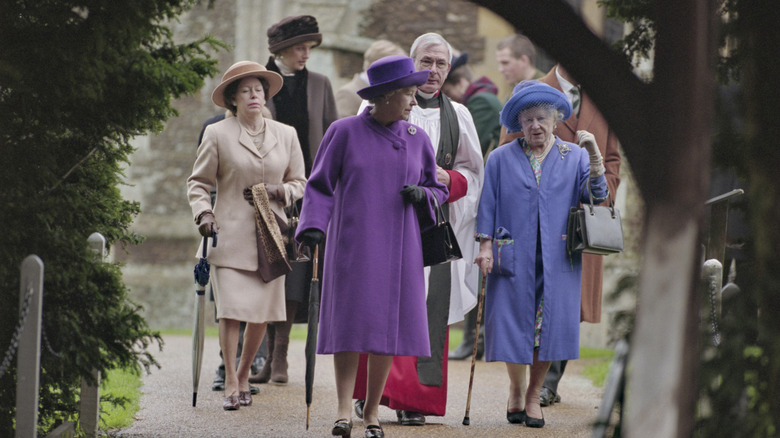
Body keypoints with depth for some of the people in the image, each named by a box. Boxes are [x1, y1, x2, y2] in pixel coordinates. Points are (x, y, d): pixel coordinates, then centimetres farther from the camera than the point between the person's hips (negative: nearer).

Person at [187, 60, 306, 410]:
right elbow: (198, 182, 7)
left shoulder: (285, 135, 11)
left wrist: (283, 191, -3)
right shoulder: (217, 134, 2)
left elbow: (299, 182, 18)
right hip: (230, 235, -3)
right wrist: (204, 213, -9)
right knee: (231, 309, -11)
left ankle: (244, 375, 21)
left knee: (262, 312, 2)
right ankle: (231, 384, -3)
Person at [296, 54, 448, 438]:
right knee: (350, 321, -10)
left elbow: (438, 189, 16)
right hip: (353, 243, -3)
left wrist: (421, 194, -7)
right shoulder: (345, 132, -2)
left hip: (398, 246, 3)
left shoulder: (417, 140, 8)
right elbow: (320, 185, 0)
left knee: (388, 325, 0)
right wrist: (313, 226, -14)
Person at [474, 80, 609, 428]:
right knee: (513, 323, -1)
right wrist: (485, 246, -2)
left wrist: (595, 157, -14)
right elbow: (488, 206, 7)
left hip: (557, 259, 1)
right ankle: (516, 391, 21)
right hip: (513, 257, 0)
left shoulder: (575, 157, 8)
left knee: (549, 324, -1)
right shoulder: (501, 159, 7)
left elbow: (596, 198, -3)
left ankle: (534, 395, 14)